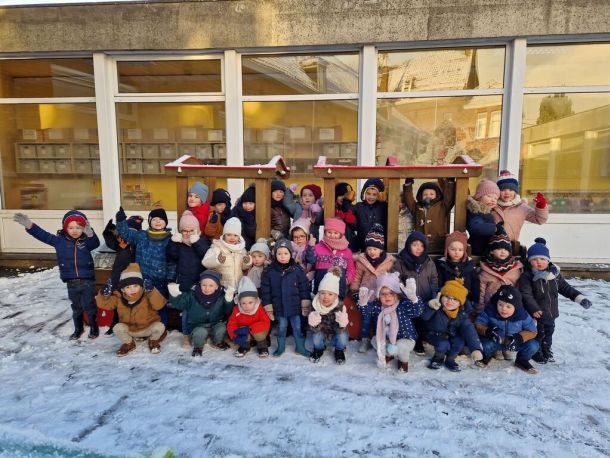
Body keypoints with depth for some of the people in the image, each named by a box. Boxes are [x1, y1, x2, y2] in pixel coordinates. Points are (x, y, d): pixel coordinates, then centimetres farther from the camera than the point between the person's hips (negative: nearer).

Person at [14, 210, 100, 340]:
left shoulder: (87, 241, -7)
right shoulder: (60, 240, 1)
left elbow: (96, 243, -28)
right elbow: (44, 236, -5)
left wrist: (90, 234, -51)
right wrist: (29, 225, -20)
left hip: (87, 280, -3)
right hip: (71, 282, 3)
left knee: (89, 305, 4)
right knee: (76, 307, 16)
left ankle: (94, 327, 23)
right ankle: (78, 329, 33)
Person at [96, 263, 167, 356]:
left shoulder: (147, 296, -20)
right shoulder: (119, 298, -10)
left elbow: (159, 305, -35)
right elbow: (103, 304, -8)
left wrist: (152, 291, -49)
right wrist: (104, 294, -29)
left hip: (148, 328, -2)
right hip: (130, 330, 2)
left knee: (160, 327, -29)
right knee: (117, 328, -25)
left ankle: (153, 341, 7)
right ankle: (128, 343, 7)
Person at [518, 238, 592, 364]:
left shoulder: (555, 274, 1)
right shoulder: (527, 276, -19)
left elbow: (565, 288, 11)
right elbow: (526, 295, -24)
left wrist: (579, 297, 2)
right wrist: (534, 308, -34)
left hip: (551, 313, 6)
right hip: (536, 315, -6)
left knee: (549, 332, 22)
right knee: (538, 334, 6)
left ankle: (547, 351, 41)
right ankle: (536, 352, 27)